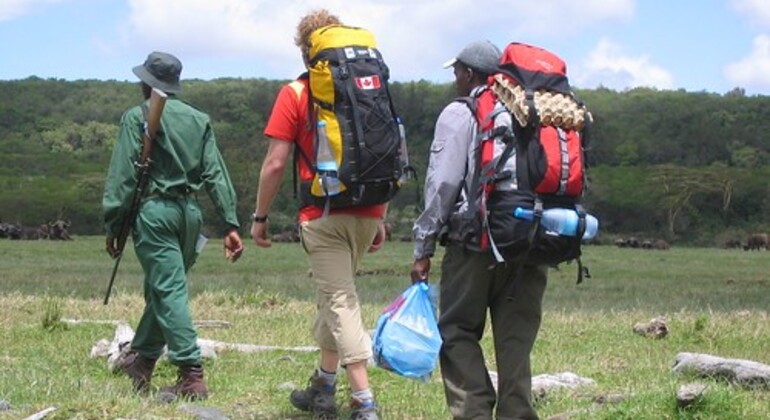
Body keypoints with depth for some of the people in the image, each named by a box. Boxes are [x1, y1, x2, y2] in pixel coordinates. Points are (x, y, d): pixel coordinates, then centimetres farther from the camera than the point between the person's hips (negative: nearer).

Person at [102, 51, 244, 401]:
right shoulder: (199, 120, 11)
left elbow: (123, 176, -8)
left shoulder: (137, 118, -3)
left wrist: (113, 225, -4)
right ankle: (142, 358, 32)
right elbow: (216, 175, 6)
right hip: (190, 211, 6)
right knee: (161, 288, 19)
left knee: (168, 291, -8)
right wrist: (230, 224, 3)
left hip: (154, 210, -6)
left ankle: (192, 375, -15)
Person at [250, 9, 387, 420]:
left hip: (323, 216, -5)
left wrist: (260, 217, 3)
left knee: (340, 302, -4)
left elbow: (275, 162, -7)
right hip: (366, 215, 5)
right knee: (335, 296, 20)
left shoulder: (295, 94, -4)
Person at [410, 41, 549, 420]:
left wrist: (423, 249, -4)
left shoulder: (459, 115, 0)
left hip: (475, 246, -5)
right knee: (516, 338, 8)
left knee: (457, 331, 4)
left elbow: (442, 185, -6)